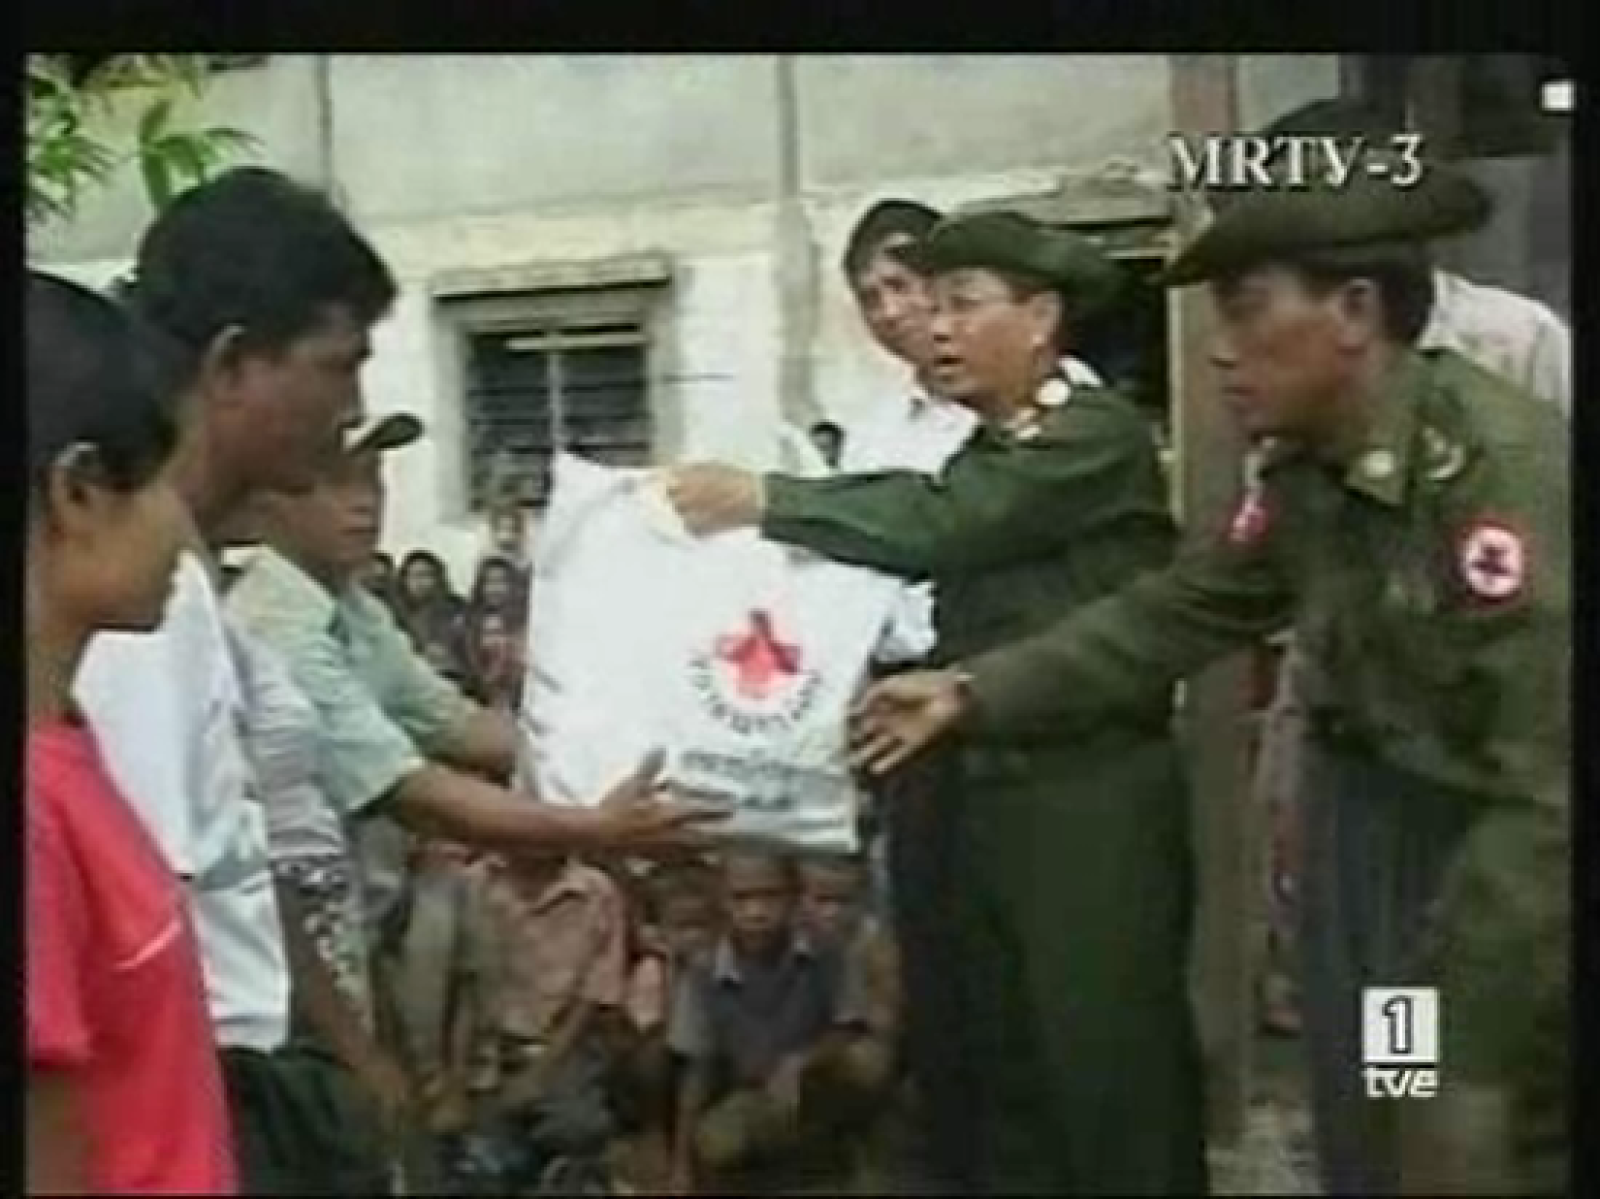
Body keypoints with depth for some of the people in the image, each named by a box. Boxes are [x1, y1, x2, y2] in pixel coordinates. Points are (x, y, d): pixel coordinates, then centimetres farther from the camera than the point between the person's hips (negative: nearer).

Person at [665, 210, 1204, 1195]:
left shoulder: (1099, 434, -9)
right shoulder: (978, 457, 19)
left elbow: (938, 526, -20)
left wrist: (764, 500, -17)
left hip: (1095, 799, -8)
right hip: (983, 794, 8)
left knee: (1111, 1066, -2)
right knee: (1001, 1068, 13)